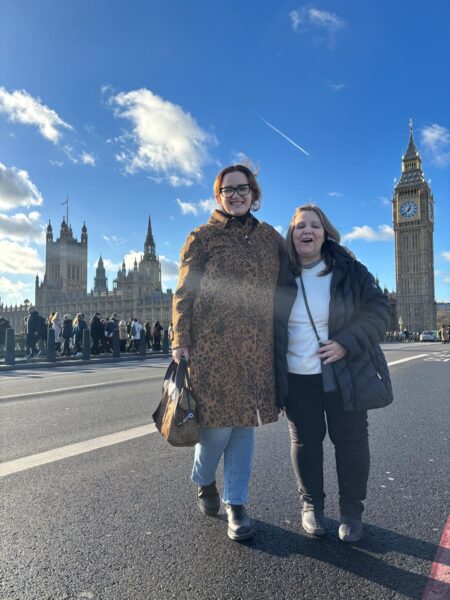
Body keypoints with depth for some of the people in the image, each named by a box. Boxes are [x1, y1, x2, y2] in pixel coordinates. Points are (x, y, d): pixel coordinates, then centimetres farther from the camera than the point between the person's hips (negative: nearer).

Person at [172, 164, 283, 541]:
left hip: (256, 348, 4)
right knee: (218, 423, -1)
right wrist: (180, 340, -8)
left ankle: (236, 504, 25)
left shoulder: (270, 237, 13)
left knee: (245, 424, 8)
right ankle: (204, 482, 31)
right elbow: (184, 293, -1)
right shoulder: (202, 237, 2)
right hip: (212, 344, -3)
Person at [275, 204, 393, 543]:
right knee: (305, 441, 11)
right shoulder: (280, 276, 0)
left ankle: (352, 512, 28)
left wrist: (347, 343, -17)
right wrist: (272, 372, 1)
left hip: (345, 374, 0)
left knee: (351, 441, 8)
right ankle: (311, 506, 31)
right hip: (296, 378, 1)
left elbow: (379, 308, -3)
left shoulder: (349, 271, -3)